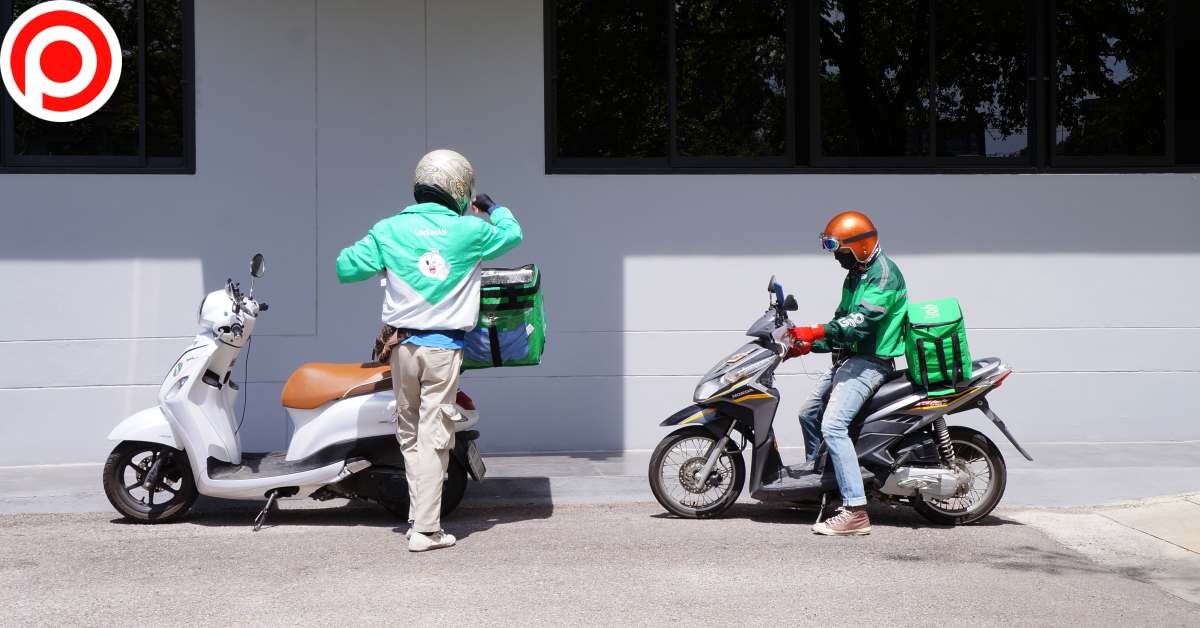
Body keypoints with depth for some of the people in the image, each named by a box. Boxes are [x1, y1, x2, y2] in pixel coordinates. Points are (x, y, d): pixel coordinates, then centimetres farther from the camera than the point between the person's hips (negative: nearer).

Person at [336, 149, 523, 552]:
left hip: (402, 345, 3)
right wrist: (494, 209, 36)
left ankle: (419, 517, 22)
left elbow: (345, 269, 4)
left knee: (409, 435, 14)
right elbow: (513, 234, 17)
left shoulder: (388, 230, 2)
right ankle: (425, 530, -2)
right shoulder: (469, 231, -1)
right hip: (444, 347, -2)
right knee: (433, 439, -2)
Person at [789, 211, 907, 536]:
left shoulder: (884, 274, -15)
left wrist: (815, 332, -33)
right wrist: (808, 343, 7)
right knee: (809, 414, 20)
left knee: (833, 425, -24)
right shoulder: (855, 276, 18)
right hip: (848, 359, 11)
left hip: (870, 361, -11)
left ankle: (855, 512, -27)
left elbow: (861, 320, -27)